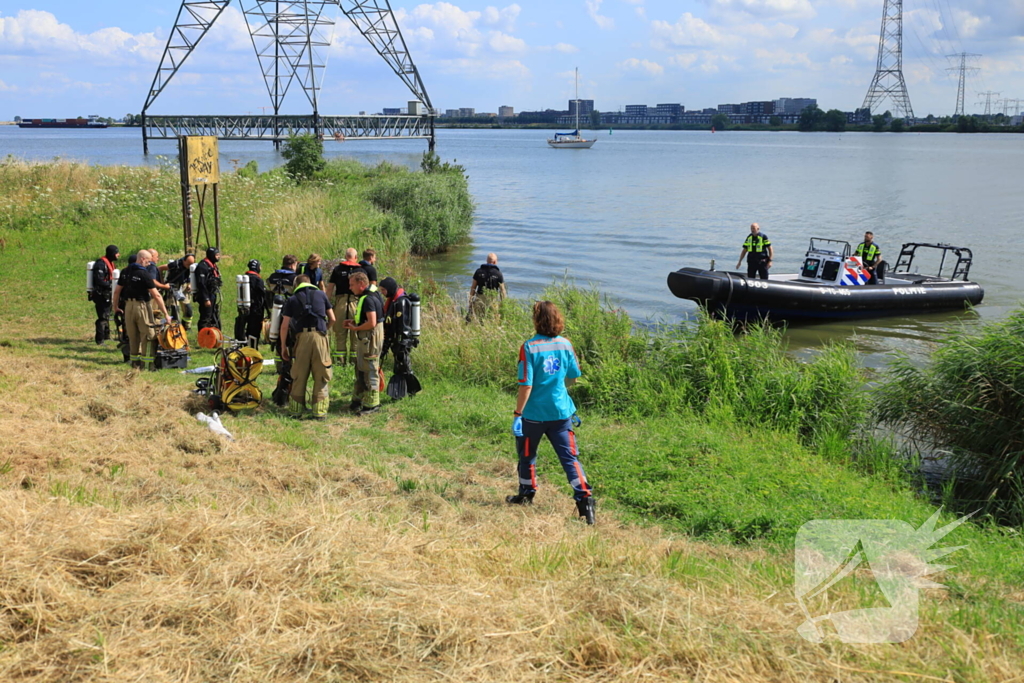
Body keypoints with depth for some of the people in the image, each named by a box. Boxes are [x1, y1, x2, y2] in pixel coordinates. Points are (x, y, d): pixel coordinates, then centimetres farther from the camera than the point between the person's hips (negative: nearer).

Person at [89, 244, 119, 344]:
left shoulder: (109, 263, 14)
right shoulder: (101, 263, -18)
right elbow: (99, 280, -25)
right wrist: (110, 285, -24)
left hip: (106, 294, 10)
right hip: (101, 294, -10)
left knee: (106, 316, 20)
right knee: (103, 317, -9)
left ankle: (106, 336, 32)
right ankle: (100, 339, -5)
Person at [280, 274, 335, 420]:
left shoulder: (293, 299, 14)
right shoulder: (321, 295, 16)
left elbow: (285, 325, 9)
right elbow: (332, 319, 16)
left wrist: (283, 346, 16)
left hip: (302, 337, 0)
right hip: (319, 336, 0)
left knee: (299, 376, 9)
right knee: (321, 376, 5)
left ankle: (296, 410, 14)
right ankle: (319, 412, 3)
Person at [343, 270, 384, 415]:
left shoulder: (368, 299, -20)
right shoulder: (365, 297, 13)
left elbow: (371, 323, -27)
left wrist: (355, 328, -15)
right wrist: (353, 321, 11)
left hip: (370, 338, -11)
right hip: (365, 339, 11)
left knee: (370, 371, -3)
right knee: (361, 370, 19)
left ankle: (371, 404, 5)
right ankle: (358, 400, 29)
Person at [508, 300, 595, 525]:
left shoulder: (529, 347, -14)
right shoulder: (565, 344, -1)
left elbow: (526, 385, -16)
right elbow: (573, 378, 11)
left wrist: (517, 414, -9)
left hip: (534, 413, -3)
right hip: (561, 411, 3)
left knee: (527, 455, 18)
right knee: (570, 456, 3)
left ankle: (526, 495, 34)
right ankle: (584, 498, -9)